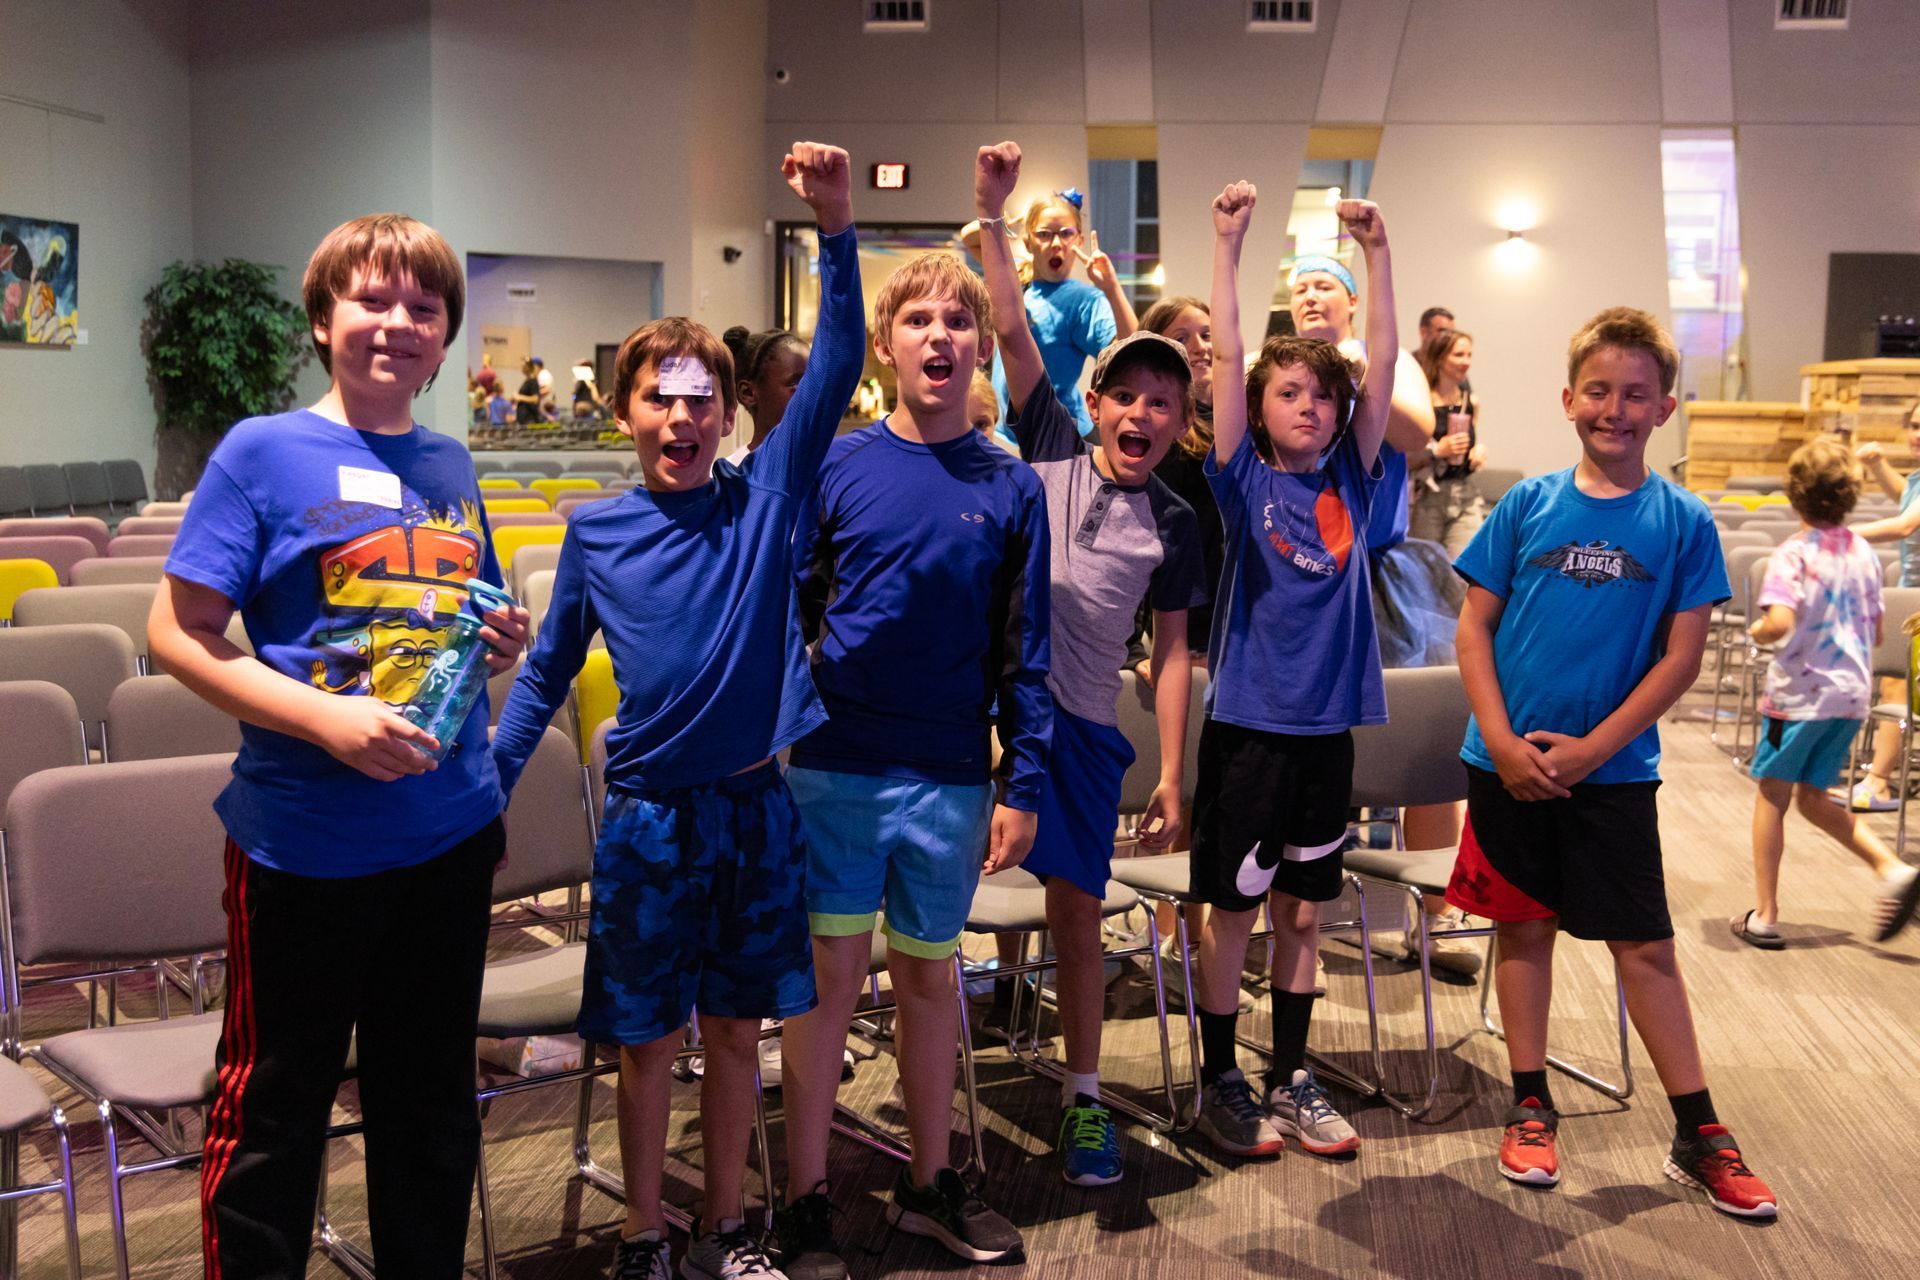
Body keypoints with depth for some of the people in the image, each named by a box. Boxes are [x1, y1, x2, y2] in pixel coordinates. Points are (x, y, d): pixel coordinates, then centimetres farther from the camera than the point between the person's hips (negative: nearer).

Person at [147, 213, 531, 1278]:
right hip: (304, 841, -5)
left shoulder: (450, 466, 9)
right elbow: (177, 633, -11)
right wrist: (326, 720, -22)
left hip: (452, 831, 5)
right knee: (274, 1107, 9)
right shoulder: (263, 452, -7)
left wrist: (501, 642, -3)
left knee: (433, 1101, 18)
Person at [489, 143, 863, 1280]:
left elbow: (837, 366, -12)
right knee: (648, 1038, 10)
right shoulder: (597, 534, 0)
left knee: (738, 1029, 13)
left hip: (757, 805, 1)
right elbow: (546, 674, 8)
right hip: (649, 813, 0)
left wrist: (837, 228, -23)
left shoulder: (767, 495, -2)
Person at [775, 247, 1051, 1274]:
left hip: (949, 778, 2)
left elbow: (1023, 650, 3)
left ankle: (929, 1183, 29)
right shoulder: (837, 466, -1)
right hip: (834, 764, -1)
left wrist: (1024, 786, 0)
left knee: (929, 976, 13)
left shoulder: (1011, 488, 3)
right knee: (830, 973, 4)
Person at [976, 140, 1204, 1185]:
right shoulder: (1051, 449, 3)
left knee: (1076, 906, 7)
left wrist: (1171, 775, 2)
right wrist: (991, 217, -12)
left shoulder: (1173, 522, 5)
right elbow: (1012, 331, -4)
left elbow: (1172, 653, 6)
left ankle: (1084, 1098, 21)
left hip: (1085, 725, 1)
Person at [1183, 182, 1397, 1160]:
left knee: (1303, 911, 13)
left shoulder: (1349, 478, 4)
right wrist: (1228, 245, -18)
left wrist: (1376, 252, -7)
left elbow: (1382, 361, -1)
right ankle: (1219, 1081, 19)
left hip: (1328, 723, 4)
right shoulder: (1243, 479, -4)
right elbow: (1224, 356, -13)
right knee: (1235, 907, 5)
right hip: (1248, 721, -3)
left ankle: (1291, 1079, 25)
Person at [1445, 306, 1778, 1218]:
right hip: (1510, 762, 1)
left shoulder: (1683, 523, -3)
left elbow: (1681, 659, -5)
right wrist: (1503, 741, -10)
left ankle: (1699, 1138, 15)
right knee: (1525, 929, 11)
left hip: (1612, 769, -1)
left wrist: (1588, 749, -12)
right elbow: (1474, 628, 1)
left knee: (1645, 944, 4)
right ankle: (1530, 1110, 24)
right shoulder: (1527, 505, -1)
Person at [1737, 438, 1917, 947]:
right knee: (1812, 798, 20)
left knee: (1771, 797, 8)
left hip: (1800, 692, -6)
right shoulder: (1864, 553, 5)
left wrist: (1756, 631, -8)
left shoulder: (1795, 554, -14)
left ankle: (1764, 915, 11)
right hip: (1853, 694, 6)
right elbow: (1876, 631, 13)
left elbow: (1780, 623, -28)